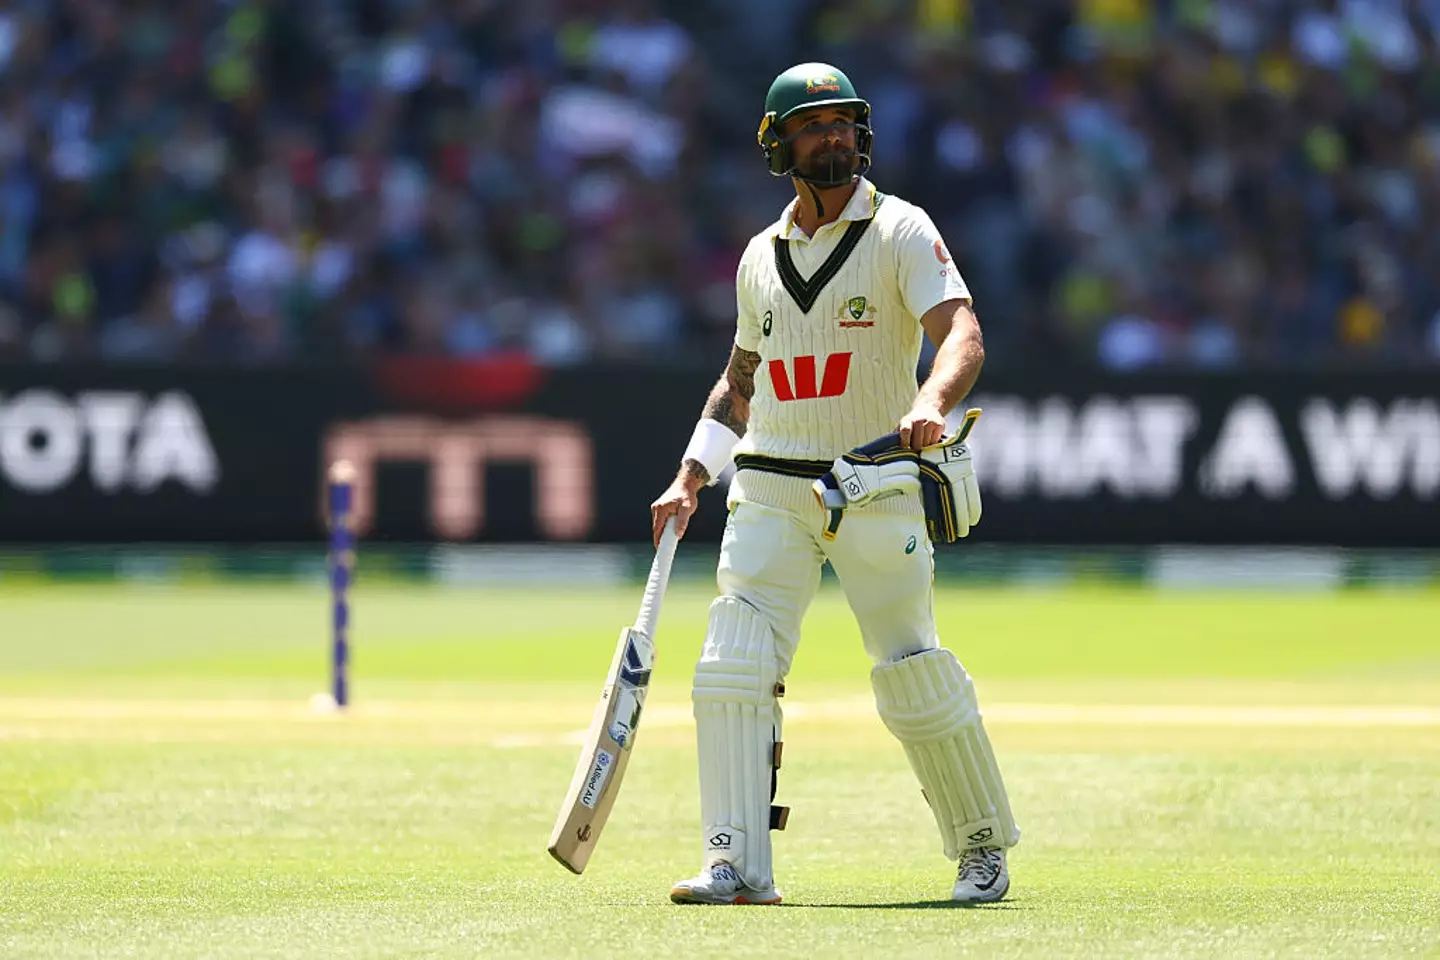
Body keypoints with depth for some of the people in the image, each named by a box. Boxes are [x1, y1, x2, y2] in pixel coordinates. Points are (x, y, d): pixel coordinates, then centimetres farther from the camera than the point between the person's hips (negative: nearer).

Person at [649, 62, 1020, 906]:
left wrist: (932, 402, -39)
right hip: (770, 489, 4)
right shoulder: (762, 256, 13)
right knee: (732, 669, -11)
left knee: (915, 677, -2)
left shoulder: (900, 231, -4)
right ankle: (740, 865, -11)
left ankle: (984, 847, 17)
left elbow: (963, 335, -19)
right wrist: (691, 478, 13)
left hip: (877, 486, -4)